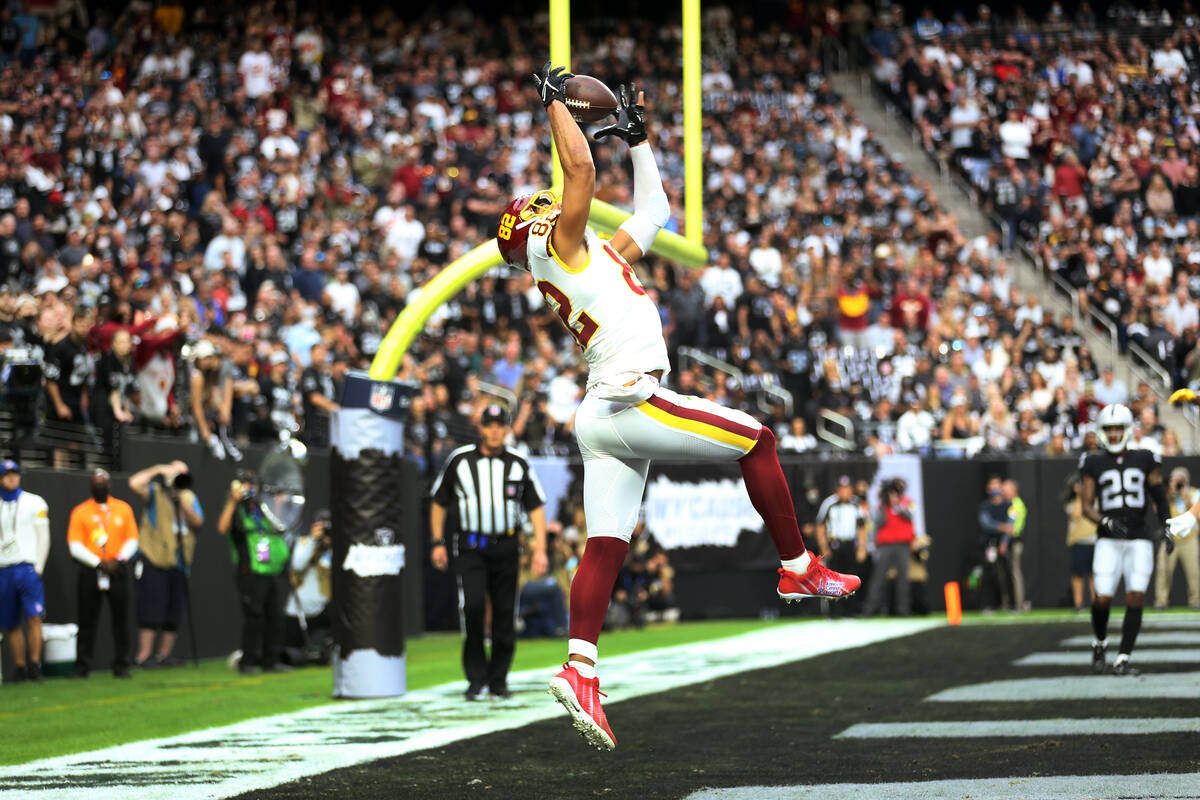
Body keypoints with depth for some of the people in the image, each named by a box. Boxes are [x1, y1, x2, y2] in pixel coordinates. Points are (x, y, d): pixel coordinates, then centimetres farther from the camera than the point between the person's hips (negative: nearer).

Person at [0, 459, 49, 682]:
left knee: (34, 617, -15)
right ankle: (19, 668, 6)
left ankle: (34, 665, -15)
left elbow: (43, 537, 5)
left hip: (27, 568, -3)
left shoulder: (34, 503, 7)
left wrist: (38, 568, -4)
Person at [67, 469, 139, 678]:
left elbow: (132, 540, 9)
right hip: (89, 572, -1)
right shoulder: (80, 511, 5)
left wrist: (119, 559, -9)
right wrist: (99, 563, -12)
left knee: (120, 619, -1)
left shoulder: (123, 509, 11)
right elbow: (75, 545, -2)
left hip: (117, 570, 1)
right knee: (87, 621, -2)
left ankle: (121, 666, 3)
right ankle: (82, 666, 2)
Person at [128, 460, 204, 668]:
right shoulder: (155, 493, 0)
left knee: (174, 612, 7)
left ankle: (164, 653, 17)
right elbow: (135, 483, -18)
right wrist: (158, 470, -12)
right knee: (152, 610, -10)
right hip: (153, 560, -6)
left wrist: (184, 505, -11)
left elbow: (198, 522, 3)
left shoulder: (190, 497, 16)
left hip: (178, 563, 6)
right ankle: (144, 655, -7)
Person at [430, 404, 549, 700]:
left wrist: (540, 548, -1)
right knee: (473, 605, -17)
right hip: (470, 547, -2)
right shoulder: (460, 460, 3)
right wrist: (437, 542, 5)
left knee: (505, 613, 2)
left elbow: (536, 507, 9)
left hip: (506, 547, 2)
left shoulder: (518, 463, 6)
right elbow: (439, 502, 12)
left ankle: (498, 679, 14)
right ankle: (476, 677, -8)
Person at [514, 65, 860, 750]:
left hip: (603, 419, 9)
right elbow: (582, 169, -10)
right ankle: (799, 569, 2)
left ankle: (580, 669, -9)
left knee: (606, 547, 0)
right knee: (756, 438, -1)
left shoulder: (598, 255, 25)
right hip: (628, 400, -9)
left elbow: (652, 212, 35)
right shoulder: (561, 251, 1)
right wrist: (555, 103, 1)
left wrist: (639, 140, 34)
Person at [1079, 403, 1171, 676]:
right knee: (1102, 598, -11)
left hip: (1139, 539, 1)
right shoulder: (1095, 465, 7)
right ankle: (1100, 643, 19)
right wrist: (1105, 522, -14)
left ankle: (1122, 660, -4)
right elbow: (1087, 506, 4)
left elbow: (1160, 498, 12)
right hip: (1109, 541, -1)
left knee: (1136, 598, -10)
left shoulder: (1144, 460, 8)